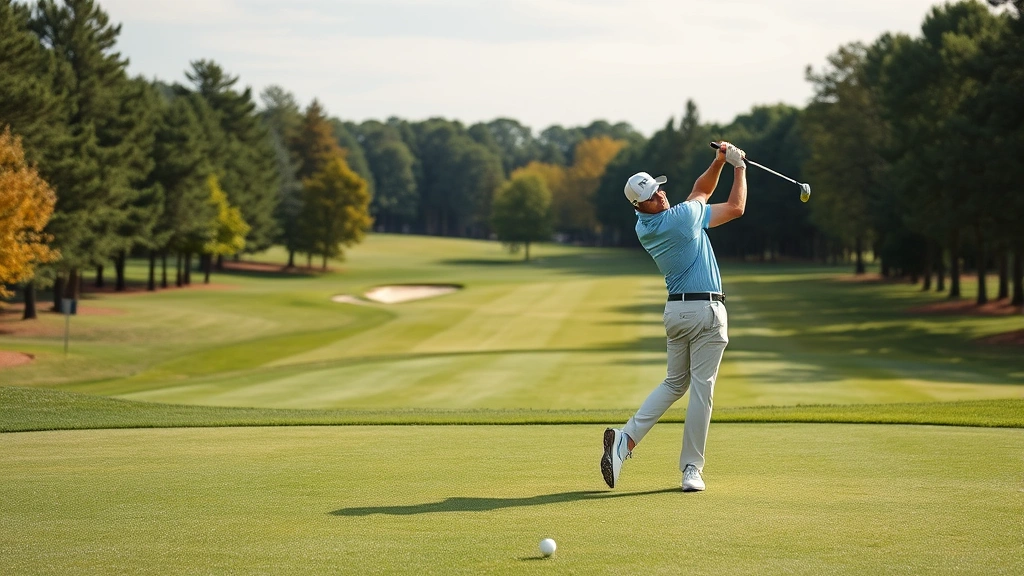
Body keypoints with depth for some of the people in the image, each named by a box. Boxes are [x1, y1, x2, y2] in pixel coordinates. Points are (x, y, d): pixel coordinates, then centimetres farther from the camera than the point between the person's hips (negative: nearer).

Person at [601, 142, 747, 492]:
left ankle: (626, 438, 1)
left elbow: (701, 191, 16)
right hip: (706, 309, -7)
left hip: (675, 311, 7)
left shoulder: (643, 226, 7)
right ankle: (691, 470, -2)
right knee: (701, 390, -3)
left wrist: (719, 162, 6)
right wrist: (739, 167, 7)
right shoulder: (684, 216, -15)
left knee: (674, 384, 18)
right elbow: (736, 208, -2)